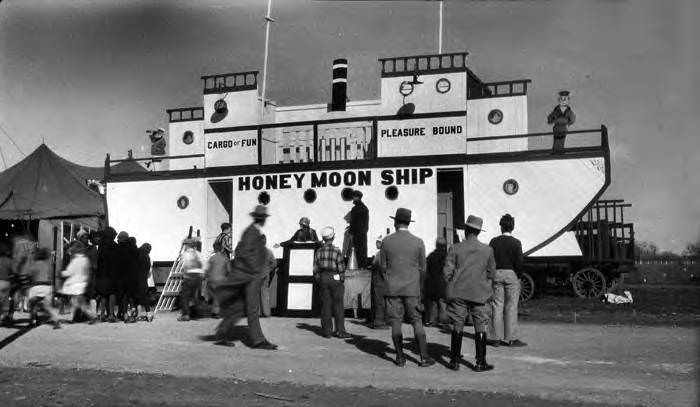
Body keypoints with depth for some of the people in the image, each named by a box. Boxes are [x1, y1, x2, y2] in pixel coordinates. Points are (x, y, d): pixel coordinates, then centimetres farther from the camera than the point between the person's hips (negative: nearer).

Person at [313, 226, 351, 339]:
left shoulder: (319, 252, 1)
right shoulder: (337, 251, -12)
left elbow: (315, 269, 5)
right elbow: (341, 268, -10)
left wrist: (319, 281, 14)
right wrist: (342, 280, 1)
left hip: (323, 279, 4)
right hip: (335, 279, -4)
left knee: (325, 305, 7)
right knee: (338, 305, 2)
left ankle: (326, 330, 9)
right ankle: (340, 331, 4)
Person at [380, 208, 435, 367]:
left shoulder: (387, 241, -3)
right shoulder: (418, 242, -3)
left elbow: (383, 266, 3)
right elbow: (422, 268, 4)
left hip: (393, 288, 0)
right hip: (412, 288, 0)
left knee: (396, 322, 5)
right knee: (417, 322, 5)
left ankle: (400, 357, 9)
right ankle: (424, 357, 5)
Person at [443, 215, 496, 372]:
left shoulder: (455, 248, -5)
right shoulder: (487, 250, -1)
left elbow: (447, 271, -6)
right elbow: (491, 273, 8)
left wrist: (451, 286, 9)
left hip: (458, 293, 0)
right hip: (479, 293, 0)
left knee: (457, 328, 7)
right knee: (480, 328, 6)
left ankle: (455, 361, 12)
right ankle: (480, 362, 8)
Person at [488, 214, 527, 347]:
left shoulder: (493, 241, 1)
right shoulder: (516, 243, -7)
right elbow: (519, 262, -11)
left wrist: (491, 275, 9)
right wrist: (518, 275, 4)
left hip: (497, 274, 3)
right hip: (511, 274, -3)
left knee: (496, 306, 7)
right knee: (511, 307, 1)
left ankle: (496, 338, 10)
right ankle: (510, 338, 2)